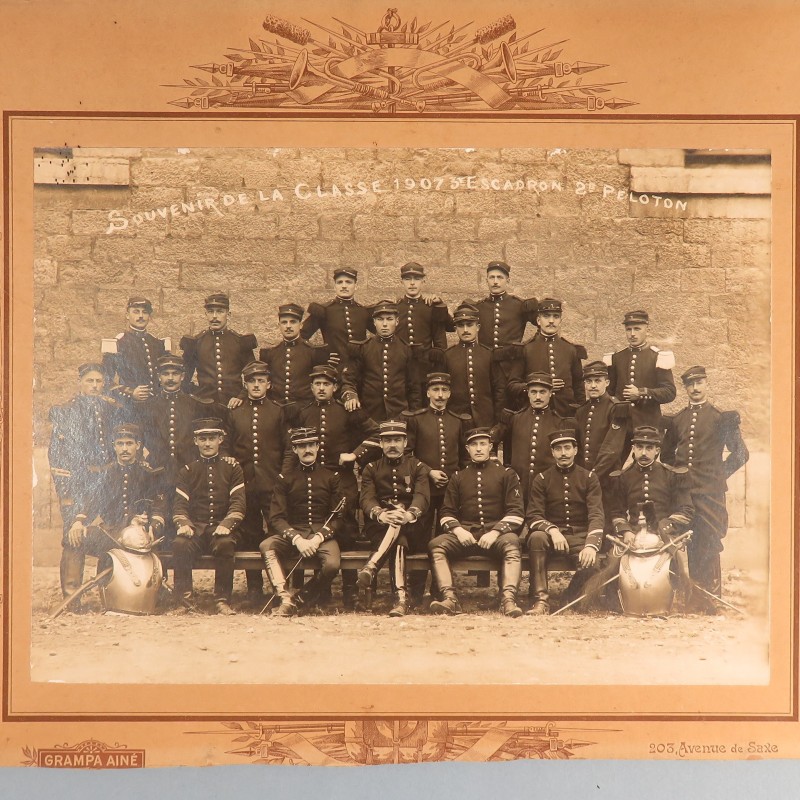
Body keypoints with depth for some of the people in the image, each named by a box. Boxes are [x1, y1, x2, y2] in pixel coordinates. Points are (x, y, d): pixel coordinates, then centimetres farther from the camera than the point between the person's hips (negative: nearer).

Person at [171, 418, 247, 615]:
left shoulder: (232, 469, 11)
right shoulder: (187, 471, 15)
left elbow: (238, 502, -1)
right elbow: (179, 504, 6)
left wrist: (227, 524, -20)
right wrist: (182, 524, -17)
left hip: (222, 528, -1)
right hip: (195, 528, 1)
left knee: (225, 544, -36)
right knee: (180, 545, -32)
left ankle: (223, 600, -25)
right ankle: (184, 600, -24)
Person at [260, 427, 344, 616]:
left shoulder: (331, 477, 8)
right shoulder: (285, 478, 7)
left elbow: (337, 517, 4)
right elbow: (276, 518, 0)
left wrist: (318, 538, -15)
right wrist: (297, 539, -18)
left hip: (323, 534, -1)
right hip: (292, 533, 1)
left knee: (332, 565, -32)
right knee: (266, 547, -29)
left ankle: (301, 600, -12)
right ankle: (286, 599, -34)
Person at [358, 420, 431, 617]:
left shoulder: (418, 467, 13)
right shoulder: (371, 469, 16)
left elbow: (423, 497, -6)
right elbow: (366, 498, -2)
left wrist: (408, 515, -32)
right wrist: (381, 514, -28)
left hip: (413, 529, 0)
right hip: (379, 530, 0)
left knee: (398, 526, -37)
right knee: (398, 541, -35)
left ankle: (372, 567, -48)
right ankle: (401, 597, -49)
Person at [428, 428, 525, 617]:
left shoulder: (506, 474, 11)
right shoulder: (458, 477, 19)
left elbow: (516, 511, 3)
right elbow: (446, 512, 15)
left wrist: (495, 532, -13)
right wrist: (458, 530, -7)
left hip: (497, 532, -2)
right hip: (465, 533, 2)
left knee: (511, 543, -37)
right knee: (436, 545, -26)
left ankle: (508, 600, -48)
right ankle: (450, 599, -37)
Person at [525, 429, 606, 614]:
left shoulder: (589, 478, 4)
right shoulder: (542, 479, 6)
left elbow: (596, 515, -7)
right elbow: (533, 516, -2)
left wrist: (591, 545, -26)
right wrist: (552, 530, -24)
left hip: (580, 537, 0)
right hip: (552, 535, 1)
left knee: (591, 564, -33)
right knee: (536, 537, -35)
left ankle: (569, 601, -4)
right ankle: (541, 600, -32)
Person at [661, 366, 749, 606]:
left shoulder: (720, 418, 2)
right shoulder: (675, 421, 12)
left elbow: (740, 453, 5)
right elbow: (666, 455, 24)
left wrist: (720, 473, 2)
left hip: (710, 492, -3)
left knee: (709, 548, -2)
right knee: (685, 547, 6)